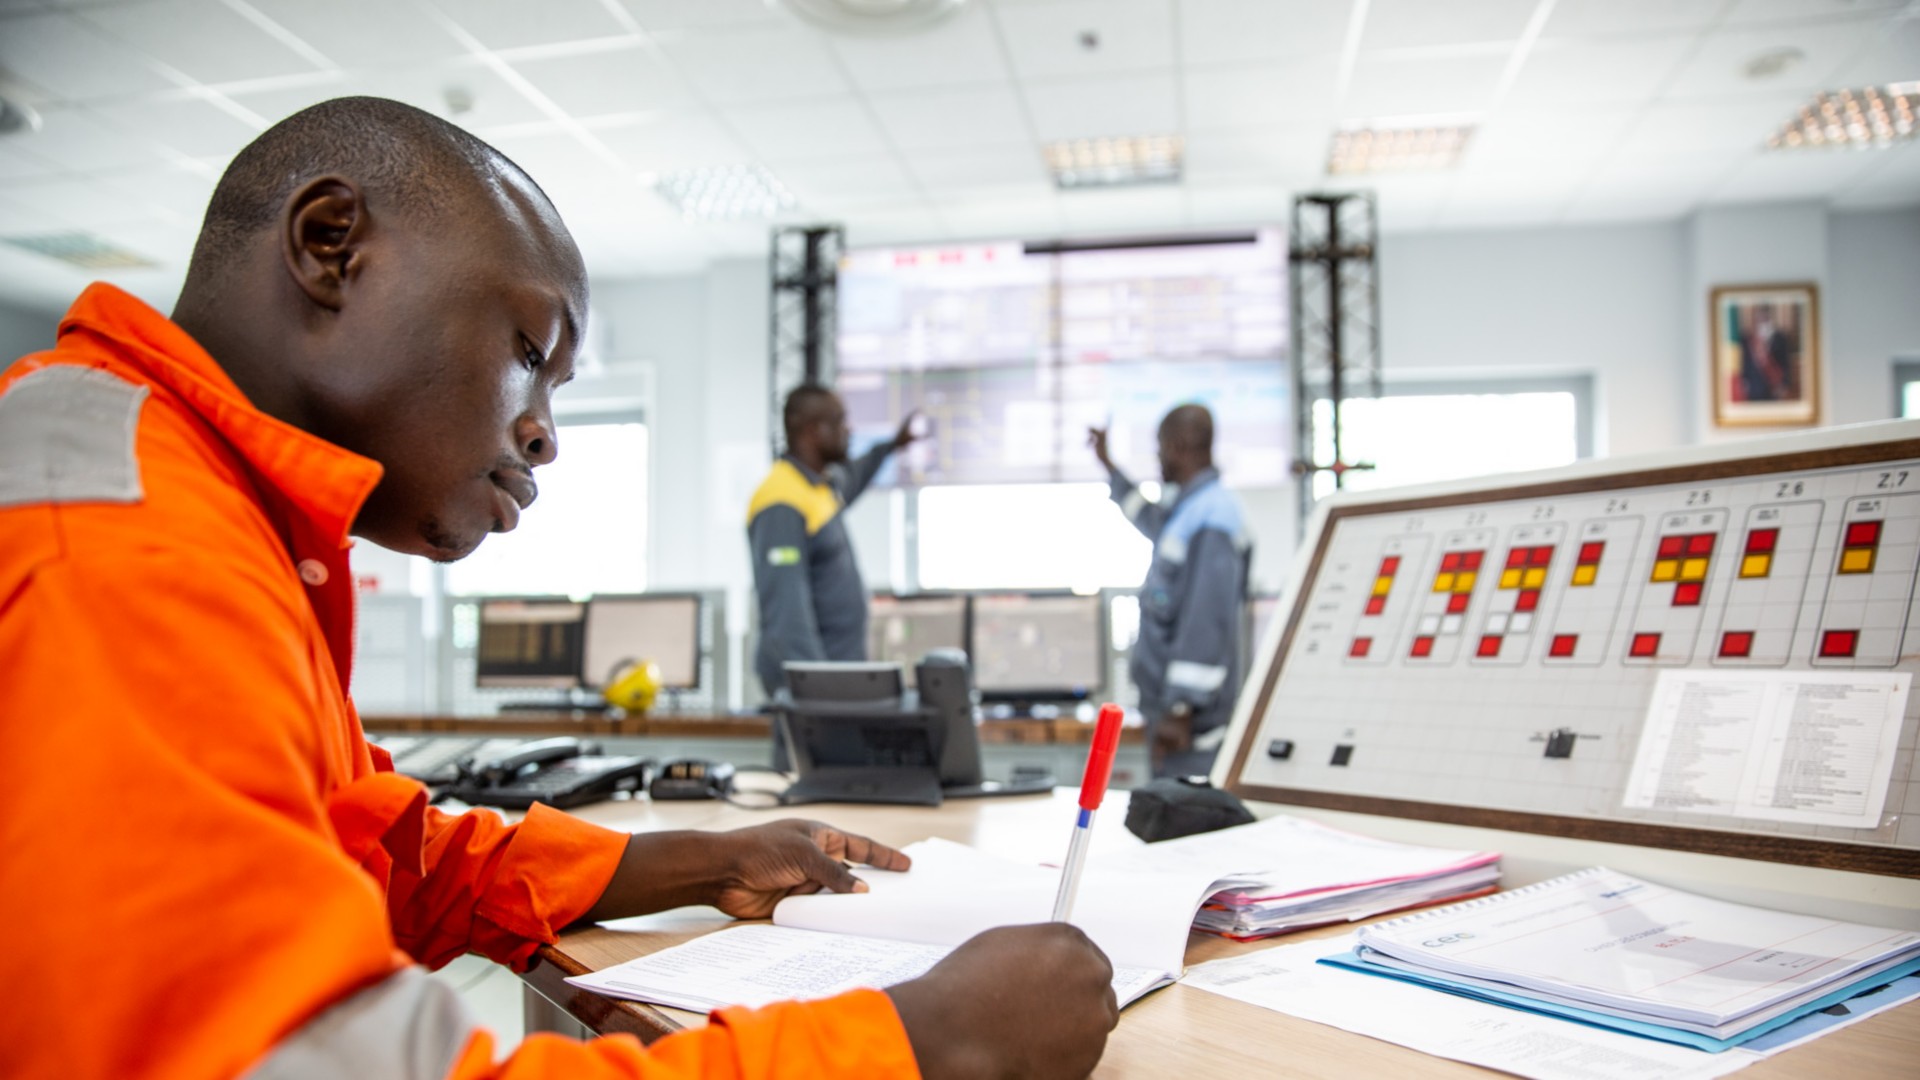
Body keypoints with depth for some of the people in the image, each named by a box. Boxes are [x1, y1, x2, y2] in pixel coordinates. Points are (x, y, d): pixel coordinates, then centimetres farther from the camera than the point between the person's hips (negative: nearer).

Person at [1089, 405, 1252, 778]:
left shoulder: (1212, 517, -19)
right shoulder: (1186, 507, 13)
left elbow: (1207, 621, -25)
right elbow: (1149, 520, 38)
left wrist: (1182, 709, -26)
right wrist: (1109, 464, 44)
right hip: (1168, 701, 10)